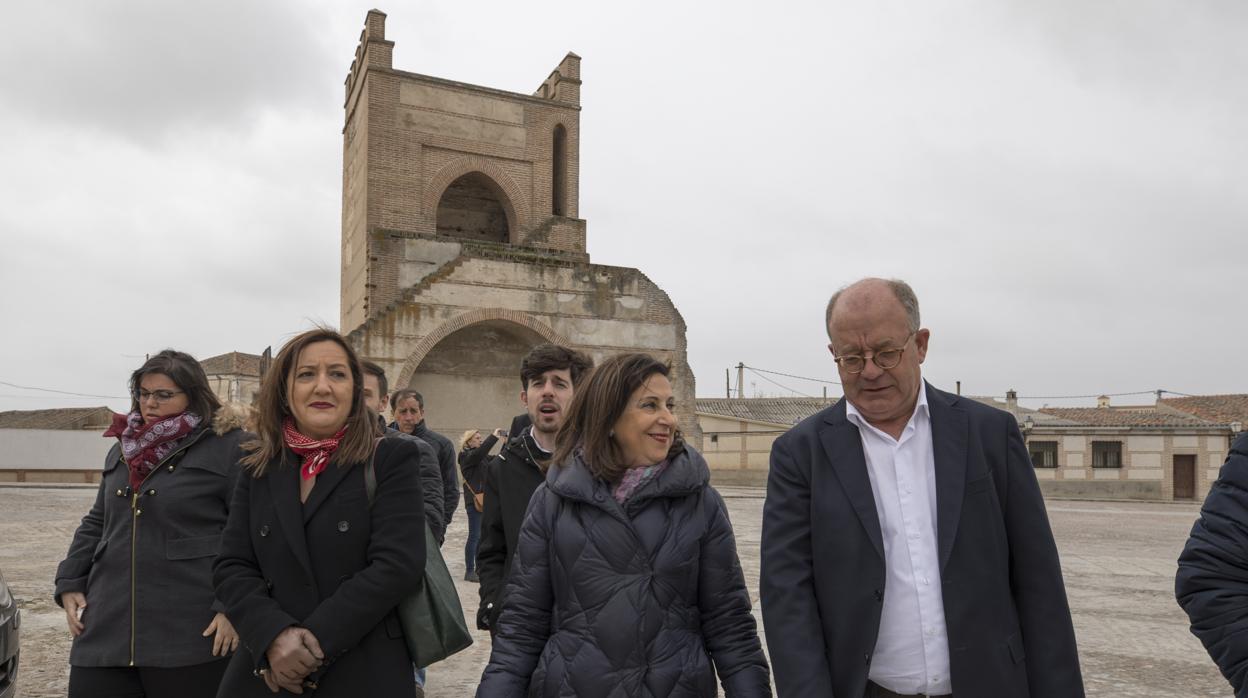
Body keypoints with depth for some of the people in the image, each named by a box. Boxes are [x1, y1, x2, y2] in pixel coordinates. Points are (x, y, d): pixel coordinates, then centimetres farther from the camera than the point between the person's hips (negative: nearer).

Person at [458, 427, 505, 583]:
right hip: (474, 500, -8)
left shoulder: (481, 457, 17)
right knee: (475, 536, -5)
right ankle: (469, 571, 1)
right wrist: (494, 436, -29)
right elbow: (480, 452, -28)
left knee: (482, 536, 12)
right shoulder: (466, 456, -9)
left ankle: (479, 569, 20)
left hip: (484, 500, 8)